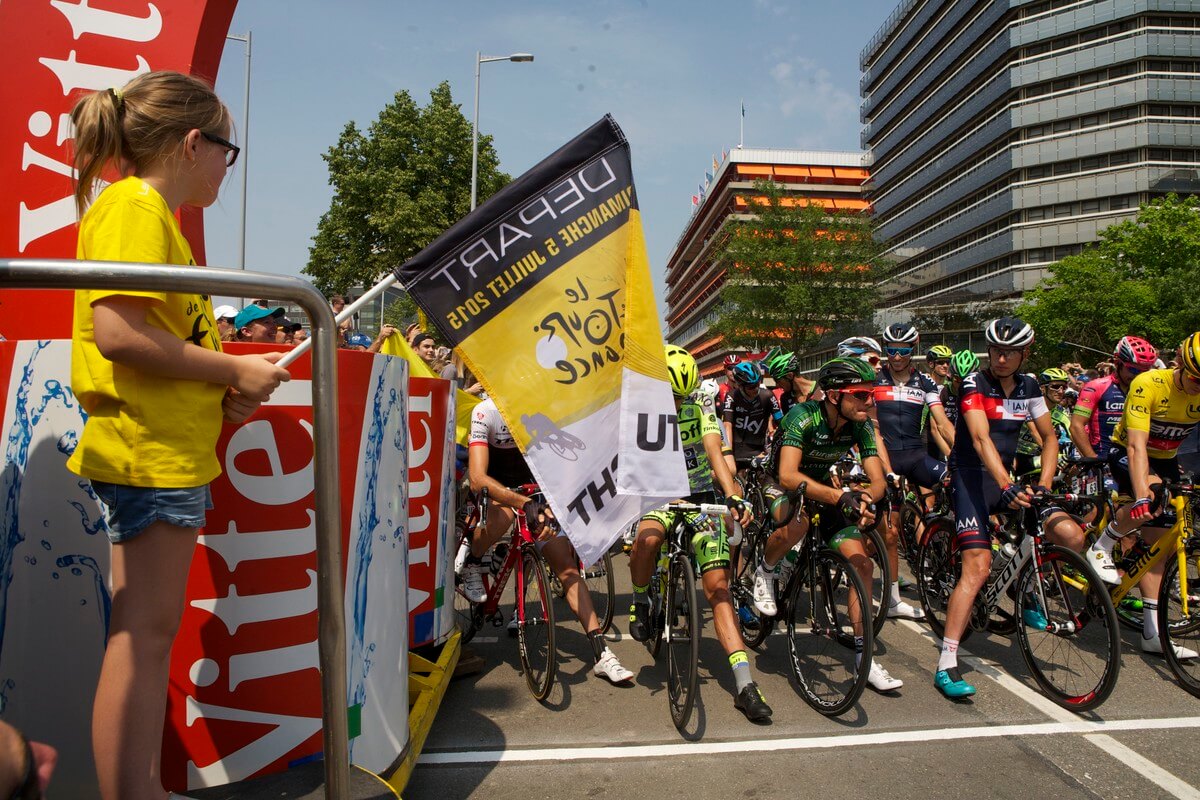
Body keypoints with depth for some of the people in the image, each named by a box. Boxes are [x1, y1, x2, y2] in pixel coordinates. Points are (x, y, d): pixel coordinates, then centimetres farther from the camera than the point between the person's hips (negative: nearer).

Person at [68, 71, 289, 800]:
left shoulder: (153, 214, 18)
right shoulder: (135, 206, -10)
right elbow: (115, 332, -23)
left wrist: (225, 388, 6)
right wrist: (234, 370, -15)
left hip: (171, 450, 10)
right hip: (150, 452, -10)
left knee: (152, 632, 15)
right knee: (146, 631, -3)